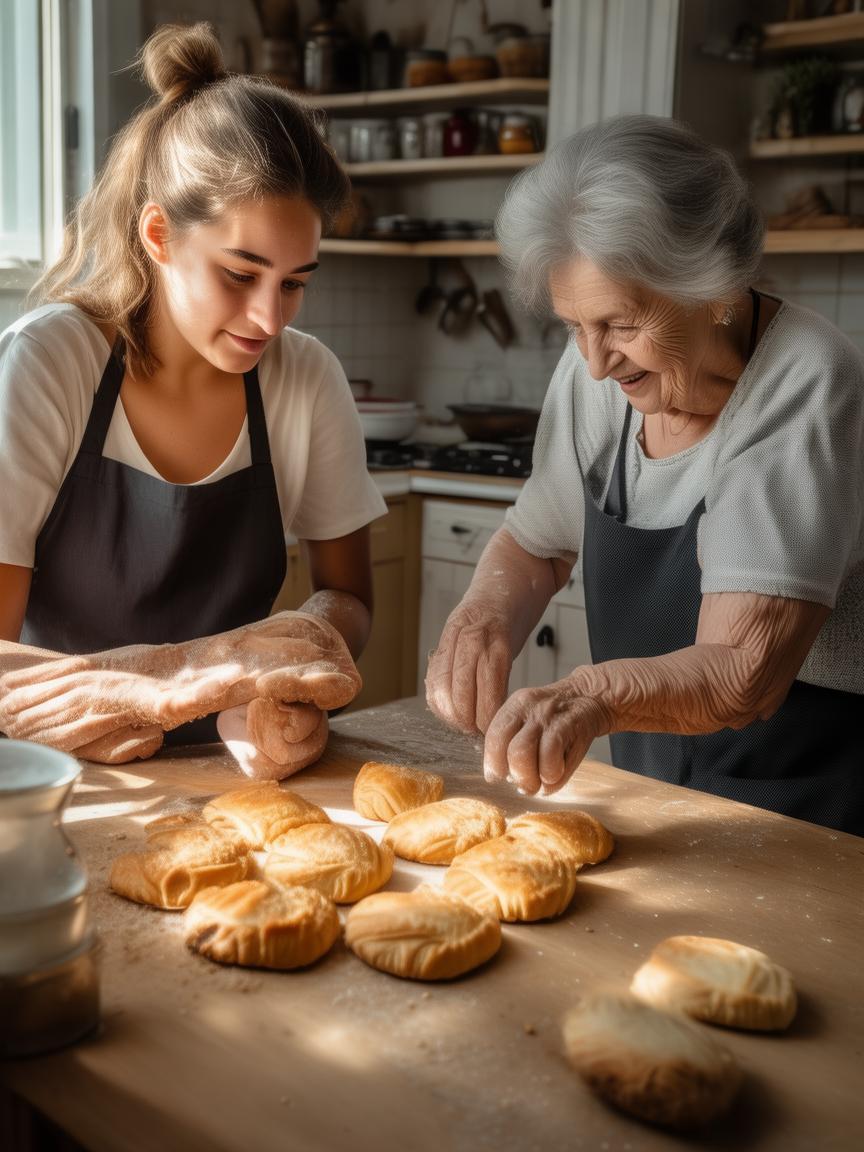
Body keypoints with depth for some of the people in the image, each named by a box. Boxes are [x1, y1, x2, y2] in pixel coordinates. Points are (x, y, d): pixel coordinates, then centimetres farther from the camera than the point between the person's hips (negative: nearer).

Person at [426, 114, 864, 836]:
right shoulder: (597, 371, -2)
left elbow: (744, 673, -29)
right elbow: (535, 544, 10)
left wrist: (597, 694, -47)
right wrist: (481, 619, -11)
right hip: (653, 795, 4)